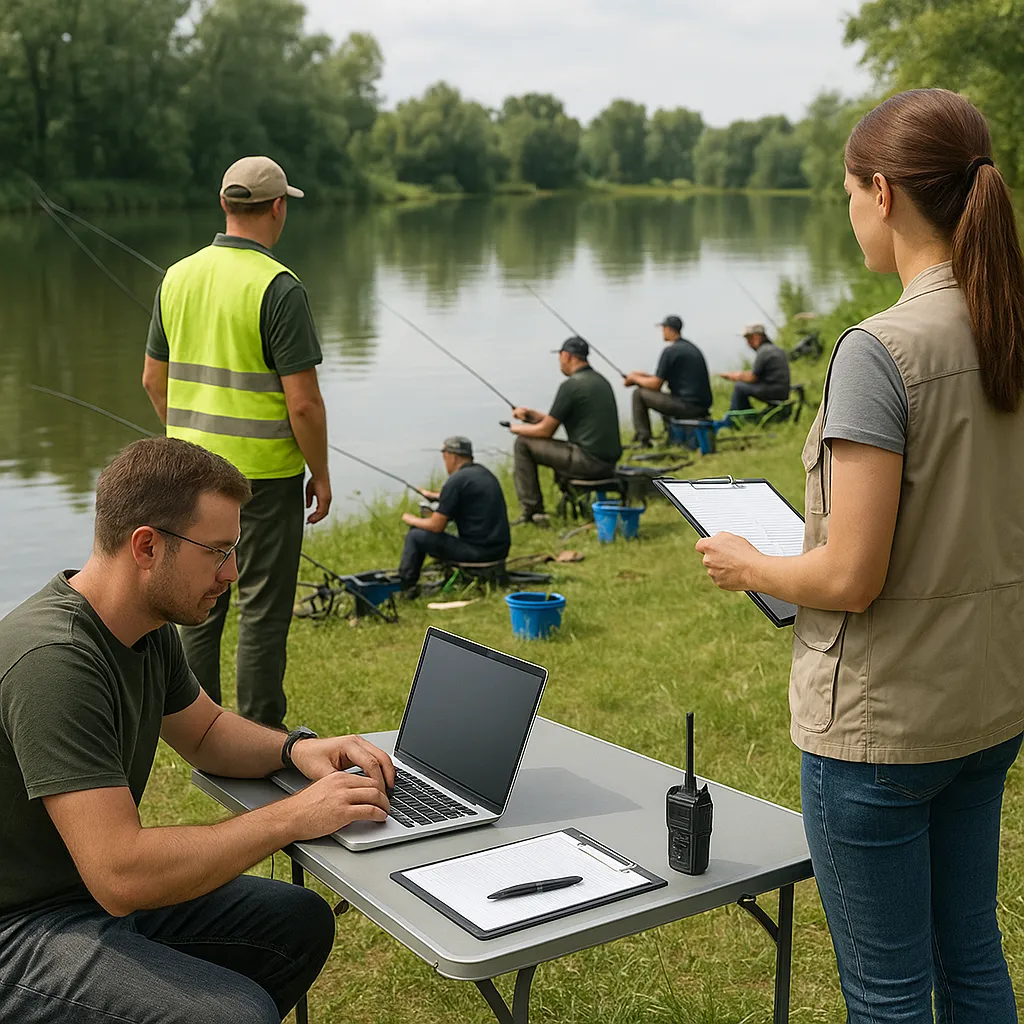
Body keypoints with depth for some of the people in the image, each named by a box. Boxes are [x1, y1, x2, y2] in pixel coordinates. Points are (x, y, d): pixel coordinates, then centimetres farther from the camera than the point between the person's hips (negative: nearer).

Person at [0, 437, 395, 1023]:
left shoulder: (150, 628, 1)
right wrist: (292, 818, -26)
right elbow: (120, 875, -33)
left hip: (100, 885, 9)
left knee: (301, 921, 8)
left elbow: (205, 730, 19)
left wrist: (296, 748, -1)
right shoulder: (53, 662, -29)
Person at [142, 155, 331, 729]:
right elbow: (303, 402, -18)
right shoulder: (278, 287, -16)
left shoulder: (179, 277, 5)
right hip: (264, 472, -6)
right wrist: (321, 473, -6)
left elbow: (154, 378, 13)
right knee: (263, 606, 4)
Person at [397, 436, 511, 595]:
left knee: (415, 536, 4)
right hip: (501, 550, 9)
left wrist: (411, 520, 7)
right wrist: (434, 495, 45)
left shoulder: (456, 480, -13)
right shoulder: (484, 472, 13)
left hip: (478, 551, -9)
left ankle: (405, 587, 13)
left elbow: (436, 526, -11)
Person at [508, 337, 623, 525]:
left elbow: (546, 431, -8)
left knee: (523, 443, 1)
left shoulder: (571, 385, -12)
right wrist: (532, 414, 24)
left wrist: (518, 428, 11)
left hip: (588, 461, -9)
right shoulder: (600, 380, 15)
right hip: (609, 463, 9)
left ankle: (532, 511, 2)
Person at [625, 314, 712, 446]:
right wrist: (643, 375, 27)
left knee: (639, 394, 2)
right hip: (703, 407, 9)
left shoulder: (670, 351, -9)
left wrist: (635, 378, 10)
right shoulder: (692, 347, 18)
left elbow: (656, 385, -7)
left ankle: (643, 439, 2)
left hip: (687, 406, -9)